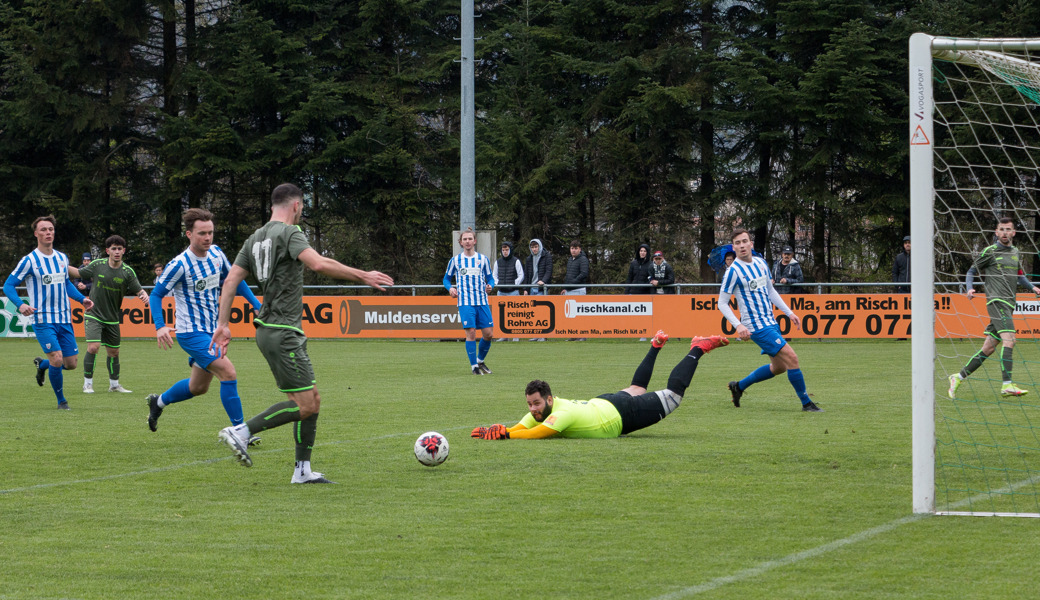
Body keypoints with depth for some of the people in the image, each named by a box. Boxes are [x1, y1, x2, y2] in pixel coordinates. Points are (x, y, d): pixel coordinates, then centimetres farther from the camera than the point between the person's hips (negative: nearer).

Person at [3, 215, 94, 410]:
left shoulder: (62, 258, 8)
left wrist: (82, 298, 7)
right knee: (57, 359, -17)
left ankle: (41, 365, 37)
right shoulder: (29, 261, -8)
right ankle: (61, 400, 5)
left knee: (71, 363, 5)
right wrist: (20, 304, -23)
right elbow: (8, 285, -5)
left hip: (64, 319, 5)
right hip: (43, 320, -5)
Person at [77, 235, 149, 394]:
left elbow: (138, 290, -6)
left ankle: (114, 384, 28)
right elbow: (78, 273, 8)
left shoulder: (127, 271, -5)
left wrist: (144, 296, -28)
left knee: (114, 352, 10)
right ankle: (88, 383, -4)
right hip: (94, 315, -2)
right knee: (93, 347, -17)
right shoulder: (97, 265, -7)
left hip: (112, 319, 2)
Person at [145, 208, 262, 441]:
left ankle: (158, 402, 43)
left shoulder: (216, 253, 2)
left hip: (211, 332, 8)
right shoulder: (180, 264, -18)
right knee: (229, 373, -20)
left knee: (199, 387, 18)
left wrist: (256, 305, 11)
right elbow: (156, 295, -11)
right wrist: (160, 326, -25)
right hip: (191, 333, -8)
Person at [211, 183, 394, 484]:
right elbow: (318, 264, -27)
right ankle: (241, 431, -11)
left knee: (313, 400, 11)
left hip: (270, 331, 10)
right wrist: (363, 276, -21)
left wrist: (222, 324, 14)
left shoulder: (255, 239, 15)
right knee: (304, 405, -10)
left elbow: (231, 281, 12)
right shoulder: (289, 233, -11)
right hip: (283, 332, -10)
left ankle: (303, 470, 12)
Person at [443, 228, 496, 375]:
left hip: (482, 301, 2)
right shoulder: (455, 260, 7)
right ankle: (474, 366, -1)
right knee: (471, 332, -11)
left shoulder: (483, 259, 10)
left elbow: (490, 278, 15)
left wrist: (490, 286, -7)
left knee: (488, 333, -2)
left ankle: (480, 361, 21)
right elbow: (446, 279, 15)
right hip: (465, 301, -2)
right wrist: (450, 288, -6)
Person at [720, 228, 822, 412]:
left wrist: (789, 312, 16)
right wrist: (738, 325, -23)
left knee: (779, 366, 15)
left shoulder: (761, 263, 8)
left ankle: (738, 386, 29)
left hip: (770, 322, 8)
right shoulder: (733, 271, -13)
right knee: (791, 357, -14)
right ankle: (806, 403, -3)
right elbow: (722, 303, -11)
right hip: (756, 326, -8)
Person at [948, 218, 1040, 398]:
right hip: (996, 300, -7)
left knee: (988, 348, 7)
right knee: (1009, 339, -23)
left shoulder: (1015, 252, 19)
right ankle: (1007, 385, -28)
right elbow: (972, 271, 7)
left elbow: (1019, 275, 30)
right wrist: (970, 288, -10)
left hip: (1009, 305, 7)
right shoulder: (990, 252, 0)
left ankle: (959, 378, 18)